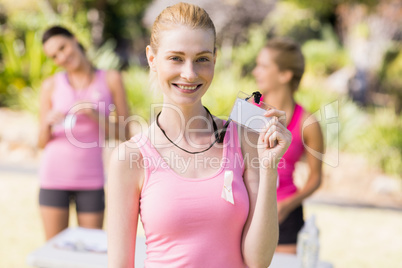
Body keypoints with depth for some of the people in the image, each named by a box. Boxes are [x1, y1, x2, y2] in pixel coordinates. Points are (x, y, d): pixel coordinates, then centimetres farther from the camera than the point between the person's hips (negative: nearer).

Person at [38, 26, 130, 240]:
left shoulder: (111, 79, 2)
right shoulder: (51, 86, 4)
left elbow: (124, 134, 1)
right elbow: (42, 142, 7)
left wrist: (97, 116, -14)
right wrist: (48, 123, -13)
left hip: (91, 178, 0)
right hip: (54, 176, 1)